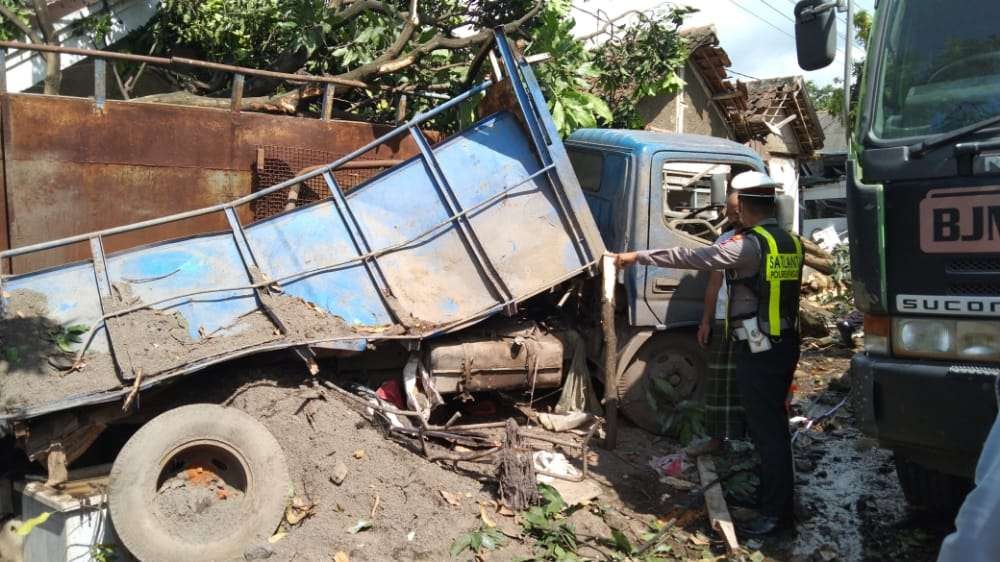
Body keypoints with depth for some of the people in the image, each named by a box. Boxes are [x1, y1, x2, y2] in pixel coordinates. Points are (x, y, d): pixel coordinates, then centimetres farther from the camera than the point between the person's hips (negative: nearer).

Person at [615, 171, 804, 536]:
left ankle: (775, 512, 6)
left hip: (757, 351, -8)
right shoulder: (792, 243, 7)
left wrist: (638, 256, -9)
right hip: (786, 344, 8)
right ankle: (775, 496, 30)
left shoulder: (748, 246, -17)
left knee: (766, 429, -1)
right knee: (774, 424, 18)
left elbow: (690, 257, -17)